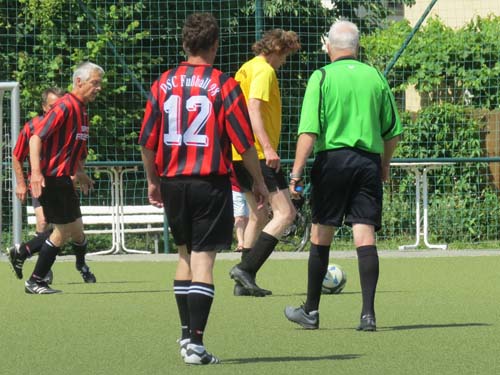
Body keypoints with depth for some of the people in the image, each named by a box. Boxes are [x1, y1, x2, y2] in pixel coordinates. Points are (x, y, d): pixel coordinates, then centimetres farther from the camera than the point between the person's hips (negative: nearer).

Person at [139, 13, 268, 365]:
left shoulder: (163, 84, 4)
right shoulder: (224, 85, -7)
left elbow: (147, 141, 6)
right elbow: (244, 141, -7)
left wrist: (153, 180, 19)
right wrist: (259, 181, 6)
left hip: (172, 182, 4)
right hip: (211, 183, -4)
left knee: (185, 253, 19)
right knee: (203, 258, -4)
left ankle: (187, 333, 22)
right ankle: (196, 343, -9)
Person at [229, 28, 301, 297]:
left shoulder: (246, 69, 19)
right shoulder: (264, 70, -10)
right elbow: (254, 108, -22)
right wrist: (268, 148, -29)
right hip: (258, 154, -10)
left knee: (258, 216, 17)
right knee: (285, 212, -11)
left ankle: (245, 282, 15)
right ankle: (246, 268, -20)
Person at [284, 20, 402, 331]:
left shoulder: (322, 77, -2)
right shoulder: (376, 78, 9)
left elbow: (309, 130, -10)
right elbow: (393, 131, 14)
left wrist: (297, 172, -9)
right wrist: (385, 164, 29)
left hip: (333, 158, -3)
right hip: (368, 161, 3)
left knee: (321, 235, 6)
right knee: (365, 236, 0)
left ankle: (311, 311, 15)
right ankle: (368, 312, -9)